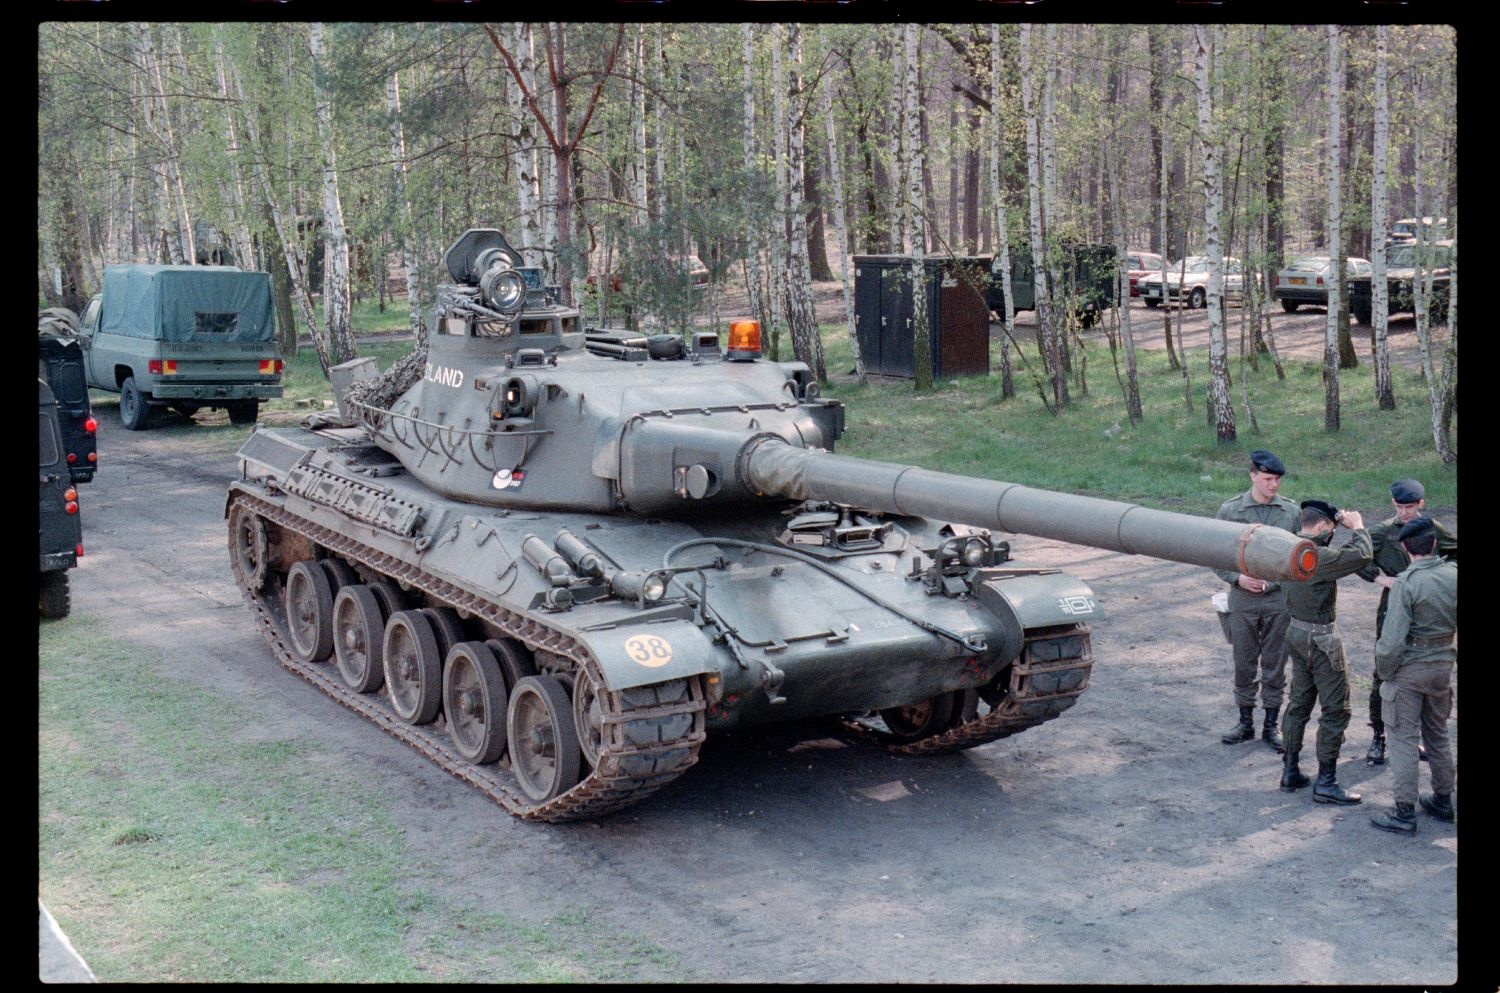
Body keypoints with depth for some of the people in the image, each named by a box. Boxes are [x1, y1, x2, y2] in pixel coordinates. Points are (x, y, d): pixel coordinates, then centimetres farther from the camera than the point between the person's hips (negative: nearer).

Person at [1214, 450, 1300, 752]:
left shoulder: (1291, 512, -1)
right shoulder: (1230, 510, -3)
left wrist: (1280, 581, -9)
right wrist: (1237, 578, -13)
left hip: (1279, 600, 0)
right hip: (1243, 600, 0)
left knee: (1275, 667, 9)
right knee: (1244, 665, 10)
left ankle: (1271, 725, 21)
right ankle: (1245, 723, 24)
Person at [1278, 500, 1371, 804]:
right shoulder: (1318, 558, -25)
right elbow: (1360, 556, -28)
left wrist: (1340, 524, 9)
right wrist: (1357, 526, -11)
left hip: (1296, 632, 9)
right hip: (1321, 639, -9)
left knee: (1299, 702, 18)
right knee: (1335, 710, 1)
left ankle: (1290, 771, 24)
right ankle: (1326, 783, 4)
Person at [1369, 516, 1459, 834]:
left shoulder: (1406, 583, -20)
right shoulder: (1453, 574, -4)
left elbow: (1392, 640, -21)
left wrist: (1383, 673, -7)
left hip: (1408, 669, -5)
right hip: (1443, 665, 6)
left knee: (1403, 739, 2)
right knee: (1438, 736, 20)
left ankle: (1405, 813, 5)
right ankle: (1443, 801, 31)